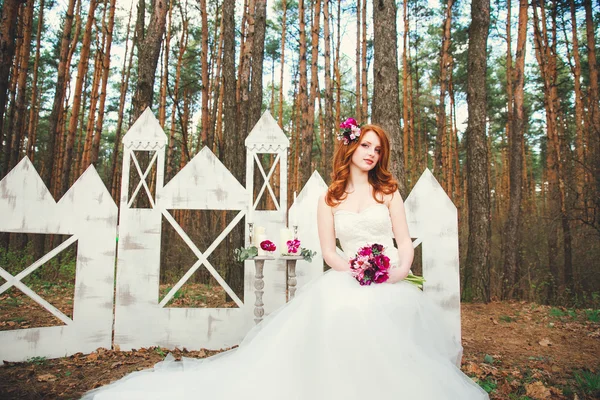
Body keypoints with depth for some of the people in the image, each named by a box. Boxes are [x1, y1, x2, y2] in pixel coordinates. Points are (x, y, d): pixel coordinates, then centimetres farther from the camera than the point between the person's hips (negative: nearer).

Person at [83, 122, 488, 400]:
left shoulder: (388, 190, 13)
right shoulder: (330, 199, 11)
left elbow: (406, 242, 7)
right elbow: (329, 251, 4)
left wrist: (400, 269, -15)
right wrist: (356, 269, -16)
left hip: (392, 284, 1)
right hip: (348, 280, 0)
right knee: (335, 310, -35)